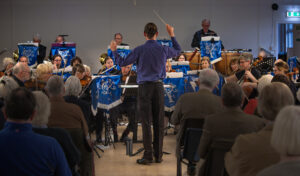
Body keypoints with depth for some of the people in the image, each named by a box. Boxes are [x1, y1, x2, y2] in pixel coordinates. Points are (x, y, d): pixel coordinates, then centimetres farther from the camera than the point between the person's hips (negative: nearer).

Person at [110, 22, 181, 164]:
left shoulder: (139, 50, -6)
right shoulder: (164, 49, 2)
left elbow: (122, 63, 1)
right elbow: (178, 51, 23)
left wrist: (114, 51, 16)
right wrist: (172, 35, 32)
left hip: (144, 86, -2)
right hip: (158, 86, 2)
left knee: (146, 122, -1)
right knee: (159, 122, 7)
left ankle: (148, 156, -2)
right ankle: (158, 155, 13)